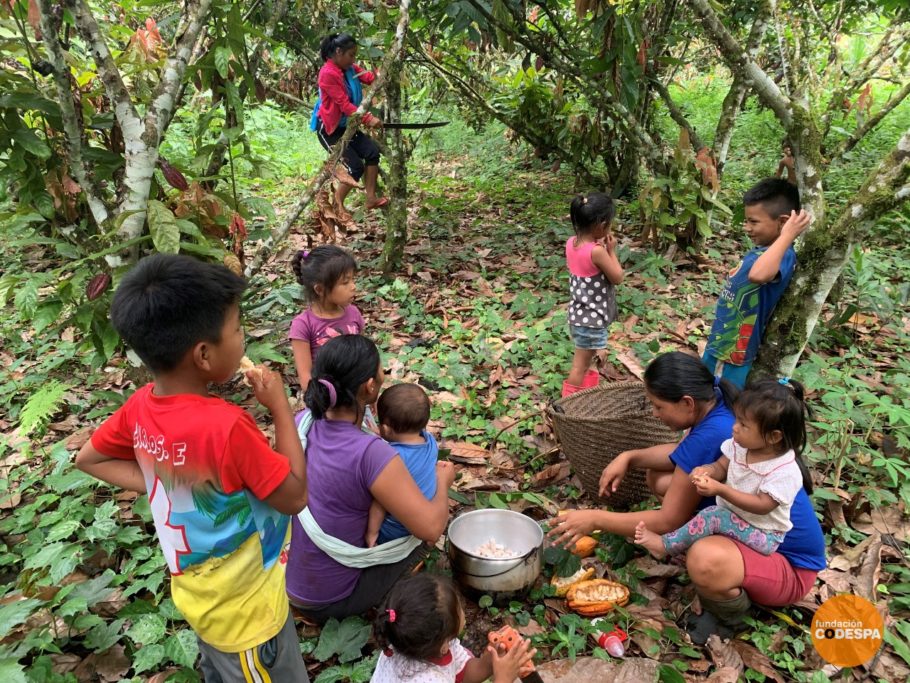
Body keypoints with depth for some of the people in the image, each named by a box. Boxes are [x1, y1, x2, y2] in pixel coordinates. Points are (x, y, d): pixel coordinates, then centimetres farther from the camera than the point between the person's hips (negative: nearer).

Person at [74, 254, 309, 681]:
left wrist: (161, 485, -2)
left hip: (199, 595, 7)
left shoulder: (141, 407, -13)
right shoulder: (226, 425, -36)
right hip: (244, 611, -6)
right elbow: (294, 497, -23)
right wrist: (280, 406, -20)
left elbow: (88, 458, 6)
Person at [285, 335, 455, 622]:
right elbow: (431, 528, -27)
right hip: (327, 599, -6)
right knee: (417, 537, 13)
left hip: (286, 578, 6)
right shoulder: (371, 453, -33)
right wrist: (443, 481, -8)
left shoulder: (301, 422, -12)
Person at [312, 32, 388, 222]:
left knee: (372, 151, -9)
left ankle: (371, 198, -4)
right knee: (356, 166, -13)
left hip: (346, 126, 9)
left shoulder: (349, 69, 8)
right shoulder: (328, 74, -21)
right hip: (329, 129, -8)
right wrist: (368, 119, -31)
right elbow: (344, 104, -26)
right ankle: (337, 206, 5)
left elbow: (370, 77, -3)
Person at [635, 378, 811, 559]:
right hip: (732, 515, 8)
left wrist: (721, 490, -37)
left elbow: (762, 506, -28)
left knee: (713, 517, -26)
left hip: (762, 534, -8)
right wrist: (707, 471, -22)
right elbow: (721, 466, 3)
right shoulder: (740, 444, -7)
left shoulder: (785, 471, -26)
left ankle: (665, 546, -17)